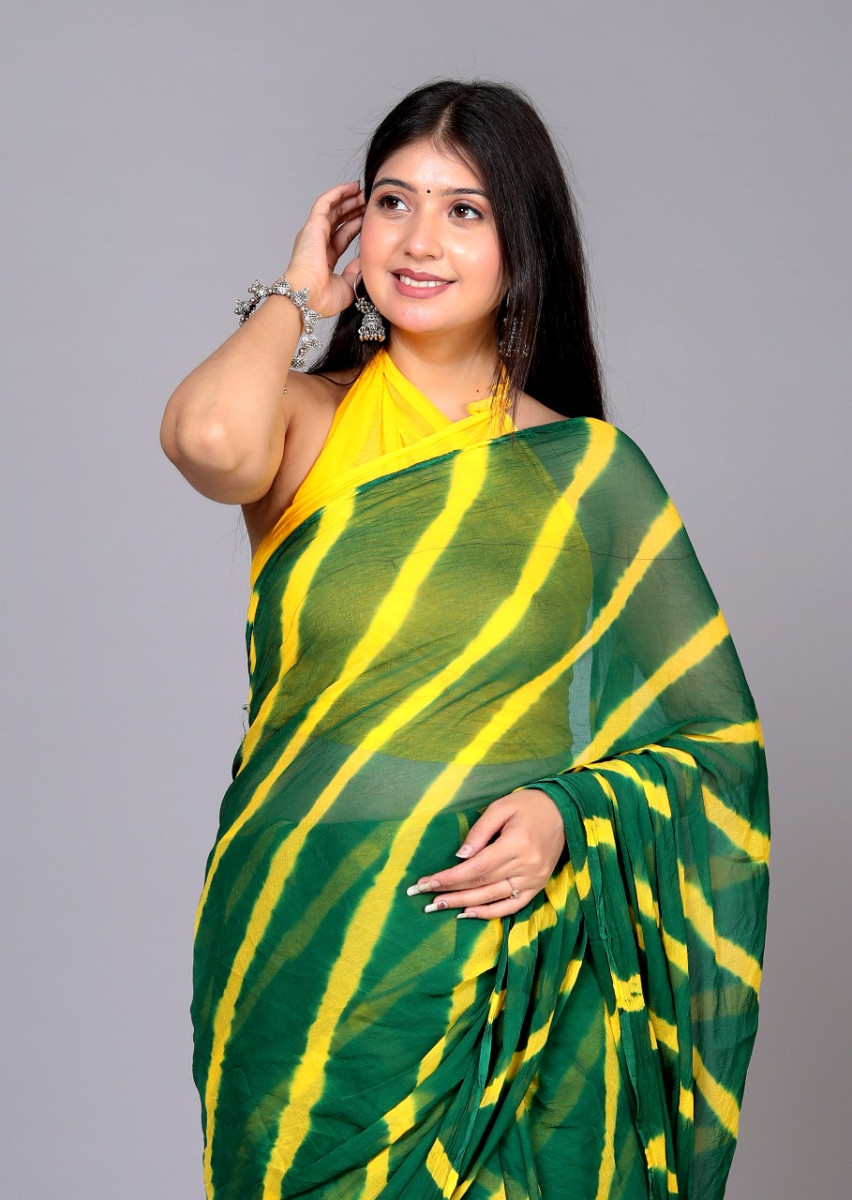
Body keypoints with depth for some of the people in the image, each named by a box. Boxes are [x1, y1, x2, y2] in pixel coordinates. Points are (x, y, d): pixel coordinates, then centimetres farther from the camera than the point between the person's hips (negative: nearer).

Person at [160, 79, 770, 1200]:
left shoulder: (588, 469, 2)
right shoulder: (308, 425, 0)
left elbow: (712, 735, 6)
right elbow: (210, 437, -26)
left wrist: (570, 811, -12)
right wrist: (294, 298, -7)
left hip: (505, 967, 1)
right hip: (302, 962, 0)